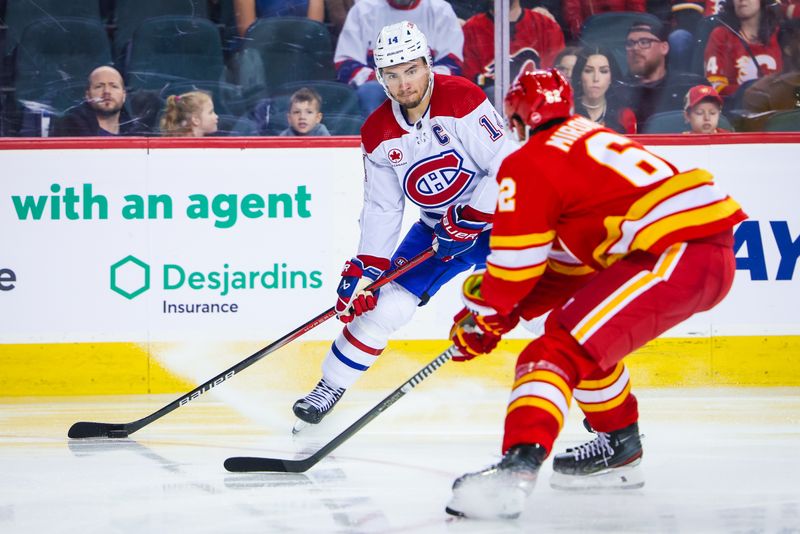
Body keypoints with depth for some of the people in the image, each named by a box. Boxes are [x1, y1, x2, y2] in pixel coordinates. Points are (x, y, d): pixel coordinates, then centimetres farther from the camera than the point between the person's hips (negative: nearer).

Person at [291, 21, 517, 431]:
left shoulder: (461, 99, -22)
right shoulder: (379, 134, -6)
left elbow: (507, 164, -24)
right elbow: (381, 208, 1)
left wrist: (471, 220, -26)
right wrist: (363, 271, -6)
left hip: (498, 214, -4)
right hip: (438, 228, 4)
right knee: (383, 305, -2)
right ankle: (330, 388, 16)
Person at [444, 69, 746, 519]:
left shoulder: (528, 165, 0)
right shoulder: (593, 137, 28)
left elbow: (516, 258, -1)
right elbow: (573, 252, 30)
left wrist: (485, 315, 14)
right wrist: (507, 305, 25)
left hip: (673, 256, -9)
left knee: (561, 349, -15)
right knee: (584, 329, 27)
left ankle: (518, 468, -36)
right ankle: (619, 442, 34)